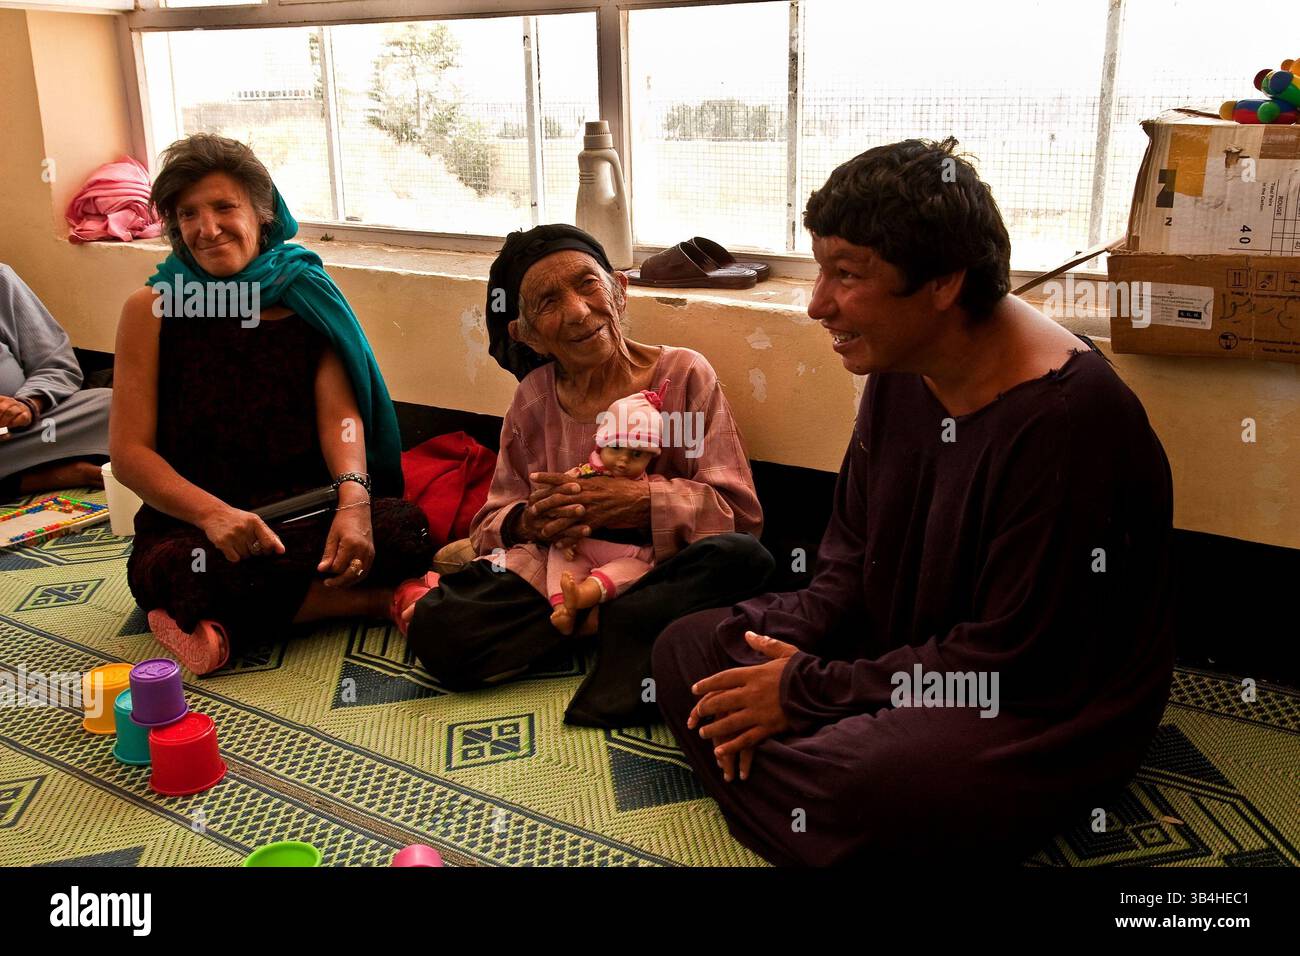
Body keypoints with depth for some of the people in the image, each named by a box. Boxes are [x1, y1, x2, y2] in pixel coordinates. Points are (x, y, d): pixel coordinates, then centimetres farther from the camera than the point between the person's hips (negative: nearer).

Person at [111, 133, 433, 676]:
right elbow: (129, 452, -4)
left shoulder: (307, 298, 6)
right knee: (169, 570, -35)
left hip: (305, 508, 1)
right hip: (191, 520, 0)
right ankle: (375, 601, -22)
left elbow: (339, 414, -6)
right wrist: (213, 514, -24)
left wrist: (353, 498, -27)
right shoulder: (152, 310, 2)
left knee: (406, 527, -26)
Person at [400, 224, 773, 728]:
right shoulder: (532, 399, 5)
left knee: (744, 558, -33)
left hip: (659, 571, -2)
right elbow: (490, 521, 7)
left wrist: (639, 499, -22)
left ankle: (596, 622, -16)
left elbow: (739, 512, -8)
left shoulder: (684, 374, -4)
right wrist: (529, 522, -17)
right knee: (435, 629, -21)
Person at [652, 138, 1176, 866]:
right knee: (689, 650, -3)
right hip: (911, 649, 8)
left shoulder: (1065, 417, -27)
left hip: (1047, 715, -7)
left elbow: (1013, 660, -23)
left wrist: (808, 690, -18)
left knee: (839, 791, -34)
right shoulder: (902, 364, -3)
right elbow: (855, 552, 7)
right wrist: (786, 648, -12)